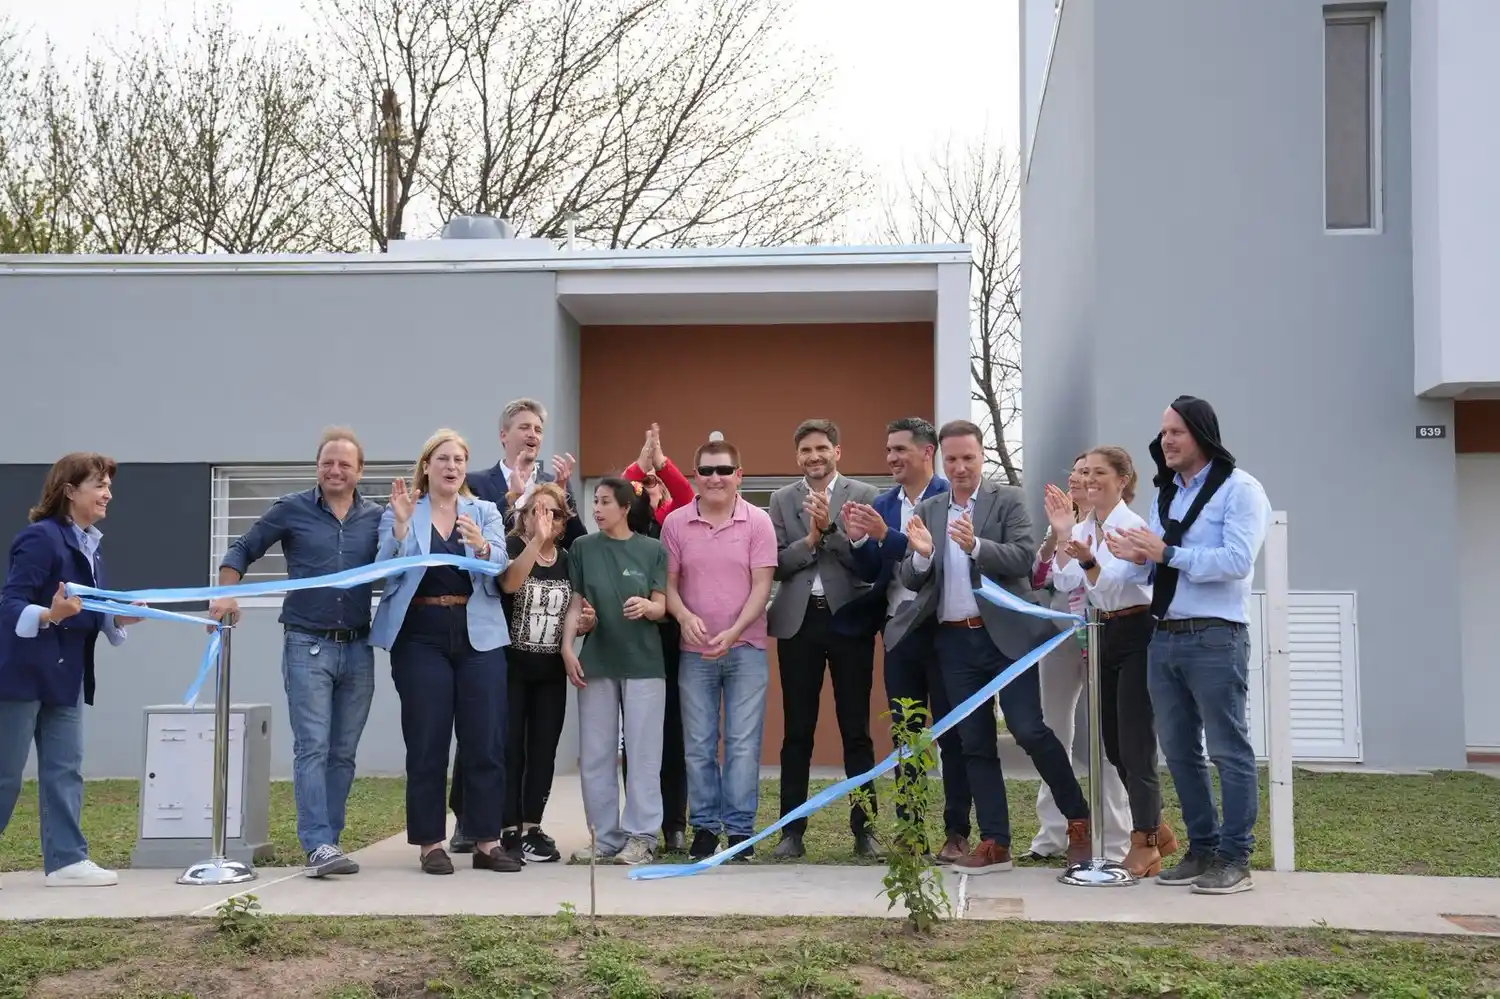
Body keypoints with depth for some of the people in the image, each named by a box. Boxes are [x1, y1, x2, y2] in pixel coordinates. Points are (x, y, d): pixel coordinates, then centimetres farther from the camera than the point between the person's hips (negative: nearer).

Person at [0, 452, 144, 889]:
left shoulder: (90, 545, 11)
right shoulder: (40, 537, -15)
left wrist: (120, 619, -1)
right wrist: (50, 615, -37)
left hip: (66, 675, 9)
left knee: (65, 769, 7)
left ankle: (66, 859, 9)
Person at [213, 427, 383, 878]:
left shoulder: (376, 516, 7)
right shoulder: (292, 510, 1)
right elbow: (242, 550, 7)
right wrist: (226, 594, -7)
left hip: (357, 648, 3)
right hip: (307, 645, -3)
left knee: (343, 752, 7)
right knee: (312, 747, -9)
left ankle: (326, 842, 14)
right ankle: (318, 845, -13)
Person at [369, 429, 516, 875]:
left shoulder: (485, 512, 11)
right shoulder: (400, 513, 6)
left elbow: (499, 570, -4)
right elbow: (386, 572, -6)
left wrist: (482, 546, -25)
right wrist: (401, 524, -18)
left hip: (478, 637, 2)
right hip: (421, 638, -2)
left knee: (486, 743, 1)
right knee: (427, 745, 0)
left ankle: (487, 842, 9)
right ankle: (431, 843, 8)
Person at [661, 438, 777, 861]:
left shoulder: (758, 522, -3)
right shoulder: (675, 523, 2)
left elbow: (761, 585, -6)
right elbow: (669, 583, 4)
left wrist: (733, 632, -17)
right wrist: (685, 616, -16)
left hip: (746, 648, -1)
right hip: (694, 651, 2)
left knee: (743, 743, 0)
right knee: (698, 745, 6)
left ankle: (740, 828, 8)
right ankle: (704, 826, 16)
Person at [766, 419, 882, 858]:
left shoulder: (863, 495, 1)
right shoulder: (782, 499, 8)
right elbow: (777, 564, 1)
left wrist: (830, 528, -18)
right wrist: (811, 539, -13)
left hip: (849, 620, -2)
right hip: (798, 622, 2)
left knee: (856, 730, 4)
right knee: (797, 732, 6)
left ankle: (864, 829, 10)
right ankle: (792, 830, 11)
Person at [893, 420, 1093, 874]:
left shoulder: (1007, 500, -1)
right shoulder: (927, 511, 11)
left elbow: (1024, 558, -12)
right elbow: (910, 580, 7)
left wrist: (976, 545, -27)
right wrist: (921, 553, -14)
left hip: (1005, 634, -4)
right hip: (954, 641, 4)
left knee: (1029, 730, -9)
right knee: (975, 743, 6)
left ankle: (1078, 820, 10)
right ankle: (995, 844, 12)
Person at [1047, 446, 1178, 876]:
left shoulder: (1133, 525, -13)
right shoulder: (1083, 528, 8)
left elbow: (1112, 584, -22)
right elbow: (1065, 582, -3)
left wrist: (1088, 560, -40)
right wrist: (1062, 536, -13)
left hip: (1136, 635, -8)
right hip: (1103, 635, 8)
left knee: (1134, 743, -7)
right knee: (1113, 744, 12)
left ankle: (1145, 842, 2)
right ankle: (1154, 829, 26)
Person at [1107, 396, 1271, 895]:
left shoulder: (1239, 489, -5)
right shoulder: (1165, 494, 18)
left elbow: (1237, 560, -18)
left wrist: (1166, 552, -18)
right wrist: (1138, 559, -2)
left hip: (1215, 638, -8)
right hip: (1163, 638, 8)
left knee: (1228, 750, -2)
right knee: (1179, 751, 11)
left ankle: (1234, 859, 2)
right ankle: (1203, 849, 20)